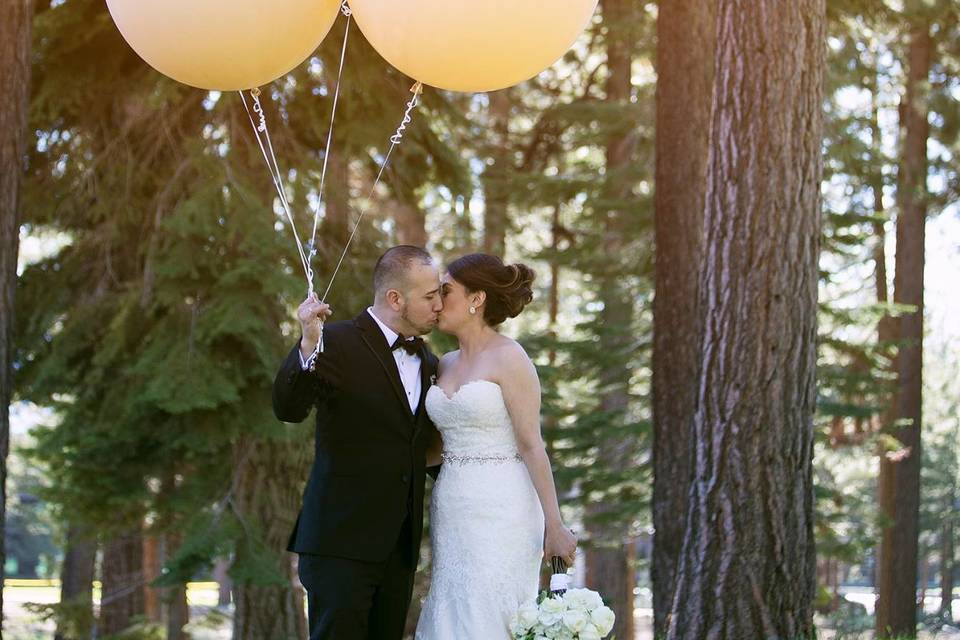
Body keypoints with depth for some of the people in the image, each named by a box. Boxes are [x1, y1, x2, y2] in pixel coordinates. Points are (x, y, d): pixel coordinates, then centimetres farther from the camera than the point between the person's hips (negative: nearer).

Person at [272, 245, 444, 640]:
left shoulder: (427, 363, 15)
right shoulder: (337, 344, -8)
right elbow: (288, 409, -22)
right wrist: (308, 345, -36)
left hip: (400, 546, 7)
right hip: (342, 543, -7)